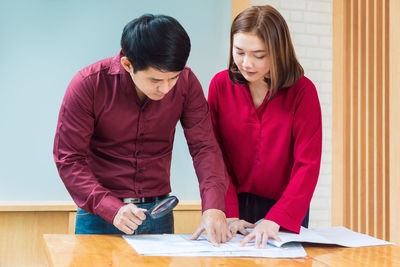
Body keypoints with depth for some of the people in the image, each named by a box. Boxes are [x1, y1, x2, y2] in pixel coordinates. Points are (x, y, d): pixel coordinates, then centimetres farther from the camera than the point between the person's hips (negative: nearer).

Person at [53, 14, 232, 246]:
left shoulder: (186, 82, -8)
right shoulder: (88, 84, -16)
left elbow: (204, 146, -9)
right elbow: (68, 160, -14)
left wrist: (213, 207, -25)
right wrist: (112, 208, -27)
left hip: (159, 212, 3)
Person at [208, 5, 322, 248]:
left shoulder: (302, 90, -12)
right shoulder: (221, 84, -5)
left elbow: (308, 164, -15)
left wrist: (275, 220, -26)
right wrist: (228, 214, -14)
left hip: (286, 209, -1)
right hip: (236, 205, 2)